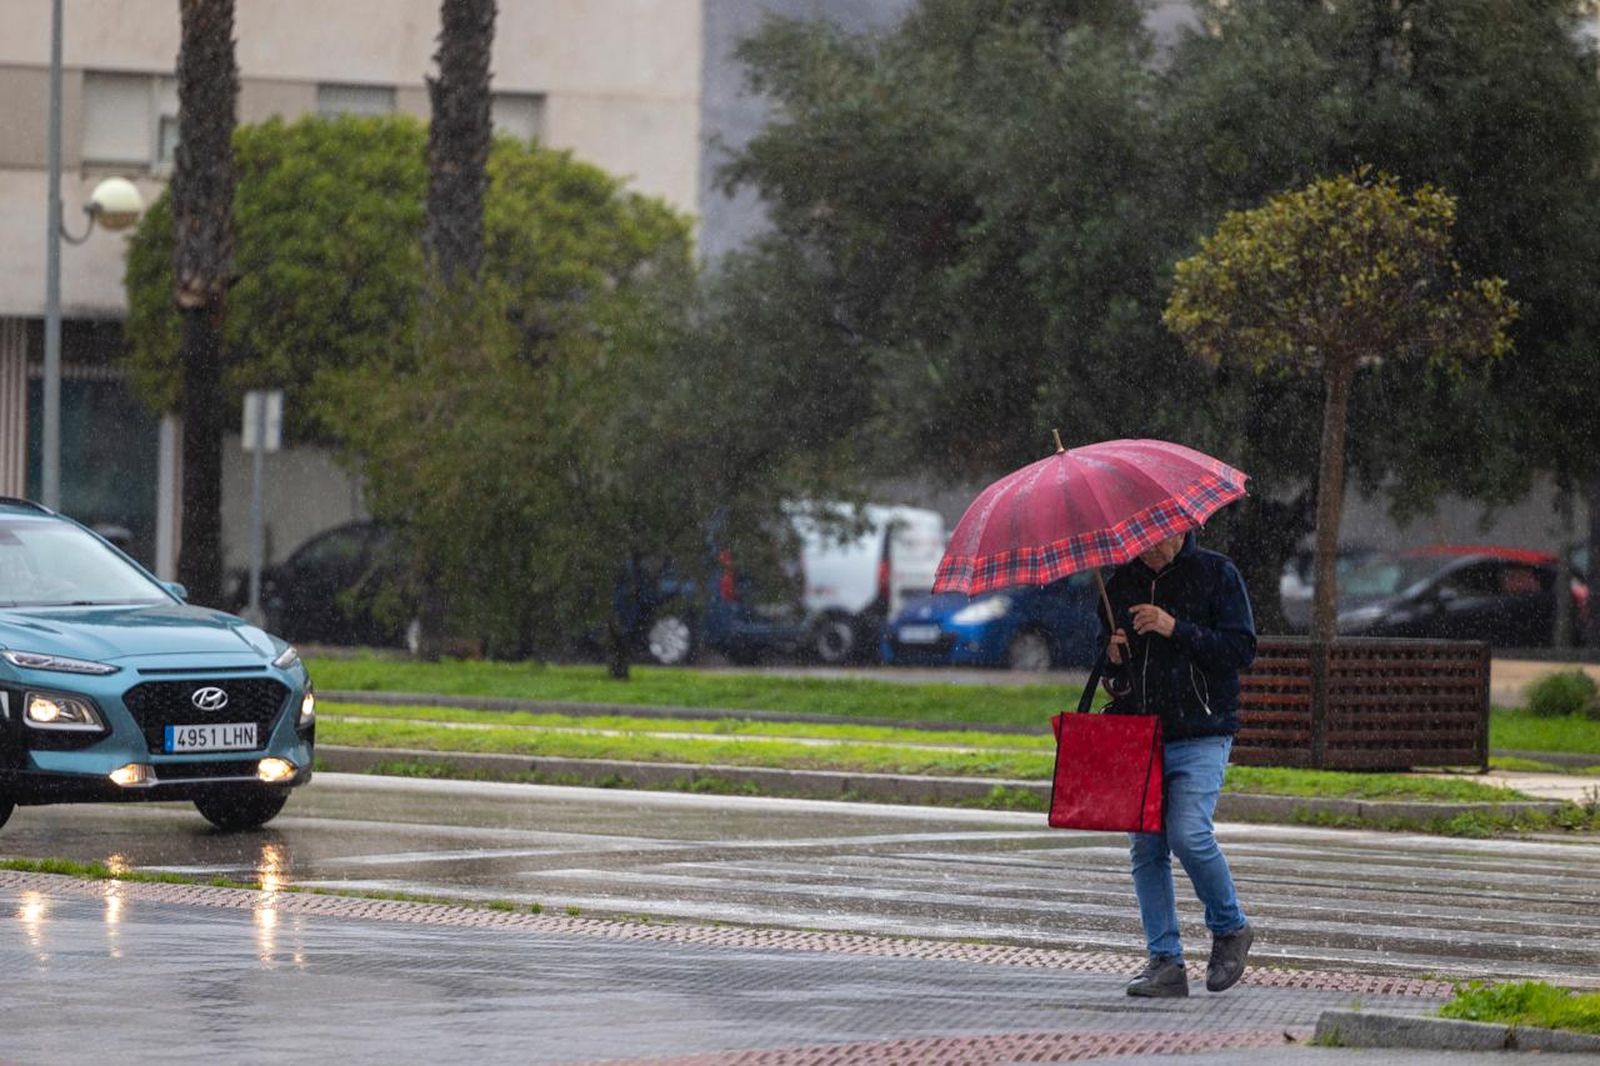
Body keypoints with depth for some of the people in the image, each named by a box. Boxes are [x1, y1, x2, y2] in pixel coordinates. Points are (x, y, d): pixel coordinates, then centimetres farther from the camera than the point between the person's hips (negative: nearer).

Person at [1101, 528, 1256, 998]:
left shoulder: (1217, 574, -1)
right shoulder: (1120, 582, 13)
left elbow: (1242, 649, -9)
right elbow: (1106, 648, 24)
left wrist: (1176, 629, -17)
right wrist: (1111, 658, 0)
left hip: (1201, 734, -5)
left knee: (1189, 835, -18)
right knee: (1147, 849, 1)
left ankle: (1230, 929, 6)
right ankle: (1164, 962, 6)